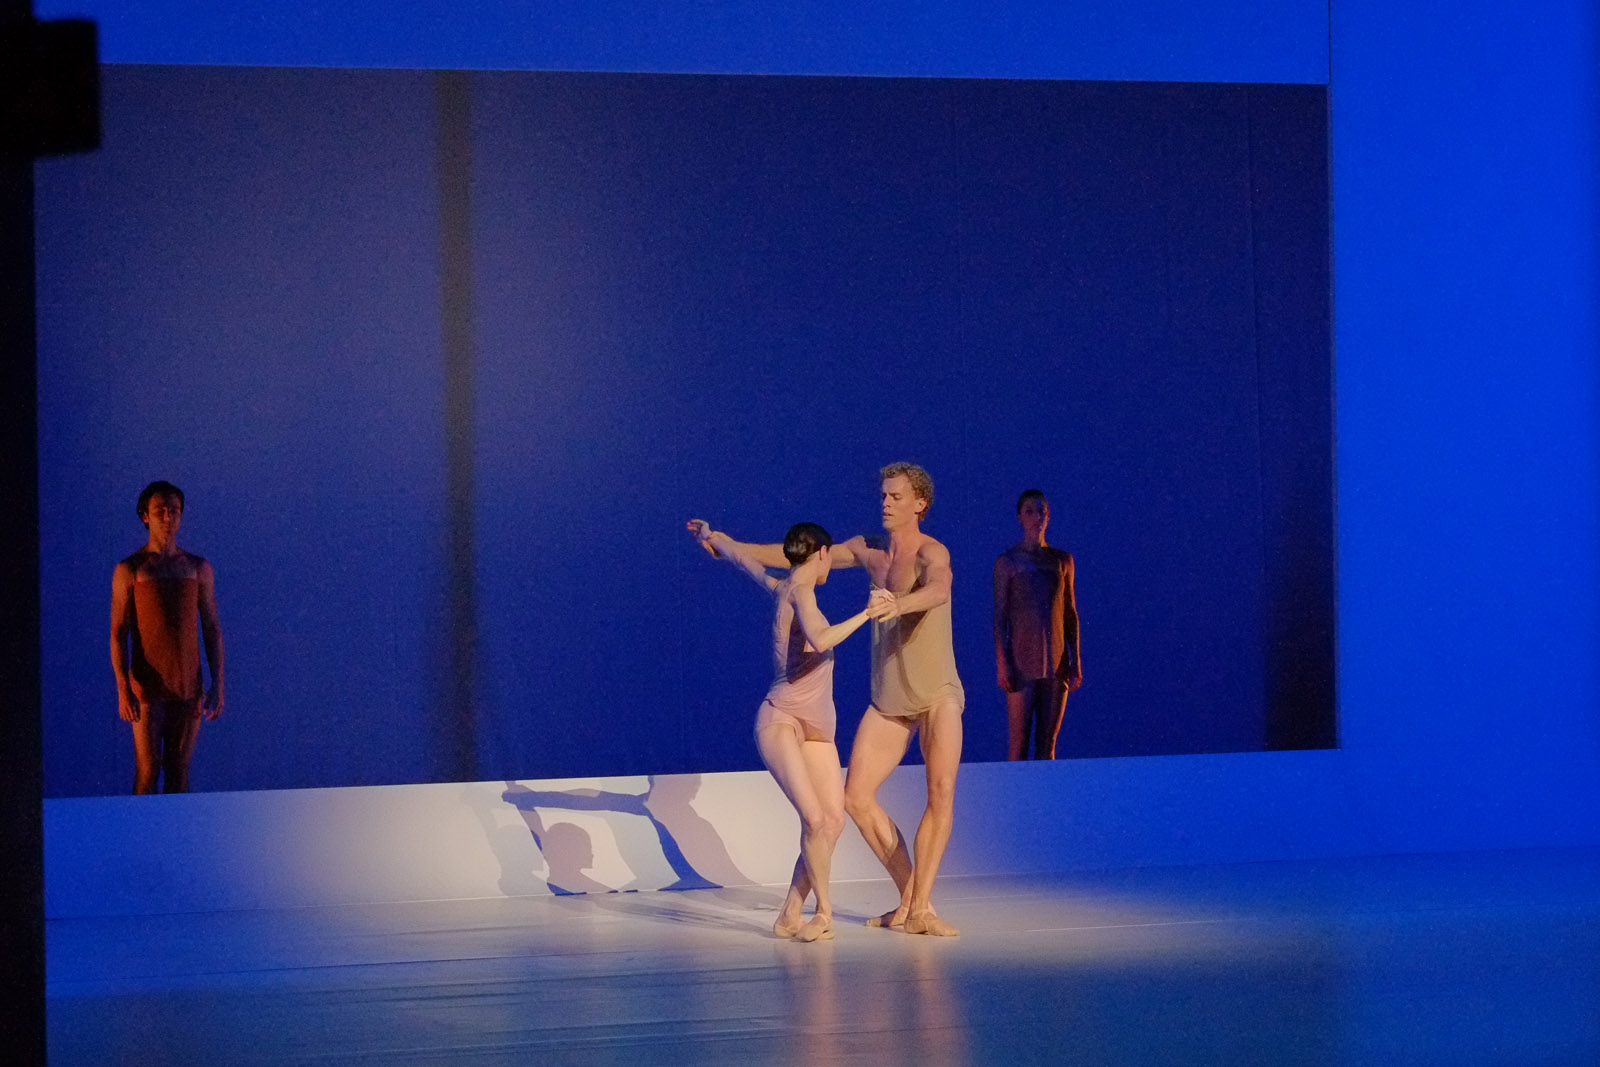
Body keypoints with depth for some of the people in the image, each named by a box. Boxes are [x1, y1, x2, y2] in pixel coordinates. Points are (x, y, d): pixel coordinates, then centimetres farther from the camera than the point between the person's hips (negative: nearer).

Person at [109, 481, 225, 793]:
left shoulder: (198, 568, 10)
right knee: (147, 773, -6)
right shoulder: (130, 571, 1)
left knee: (179, 771, 4)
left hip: (188, 687, 3)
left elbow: (212, 629, 11)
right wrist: (123, 690, -11)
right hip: (147, 688, -3)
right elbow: (118, 633, -2)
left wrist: (217, 685, 3)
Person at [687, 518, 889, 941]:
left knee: (834, 819, -8)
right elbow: (820, 640, -28)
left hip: (817, 728, 9)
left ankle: (789, 915, -2)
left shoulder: (781, 589, 16)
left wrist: (711, 536, 53)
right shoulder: (799, 591, -8)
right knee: (814, 817, -24)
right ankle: (823, 911, -10)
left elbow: (741, 557, 34)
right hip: (781, 720, -9)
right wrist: (866, 613, -19)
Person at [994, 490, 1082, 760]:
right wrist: (1002, 664, -9)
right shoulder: (1007, 562, 0)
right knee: (1019, 742, -6)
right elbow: (1000, 616, -2)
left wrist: (1075, 661, 7)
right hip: (1022, 662, -3)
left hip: (1056, 662, 3)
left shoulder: (1062, 561, 11)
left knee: (1048, 743, 3)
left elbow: (1071, 614, 13)